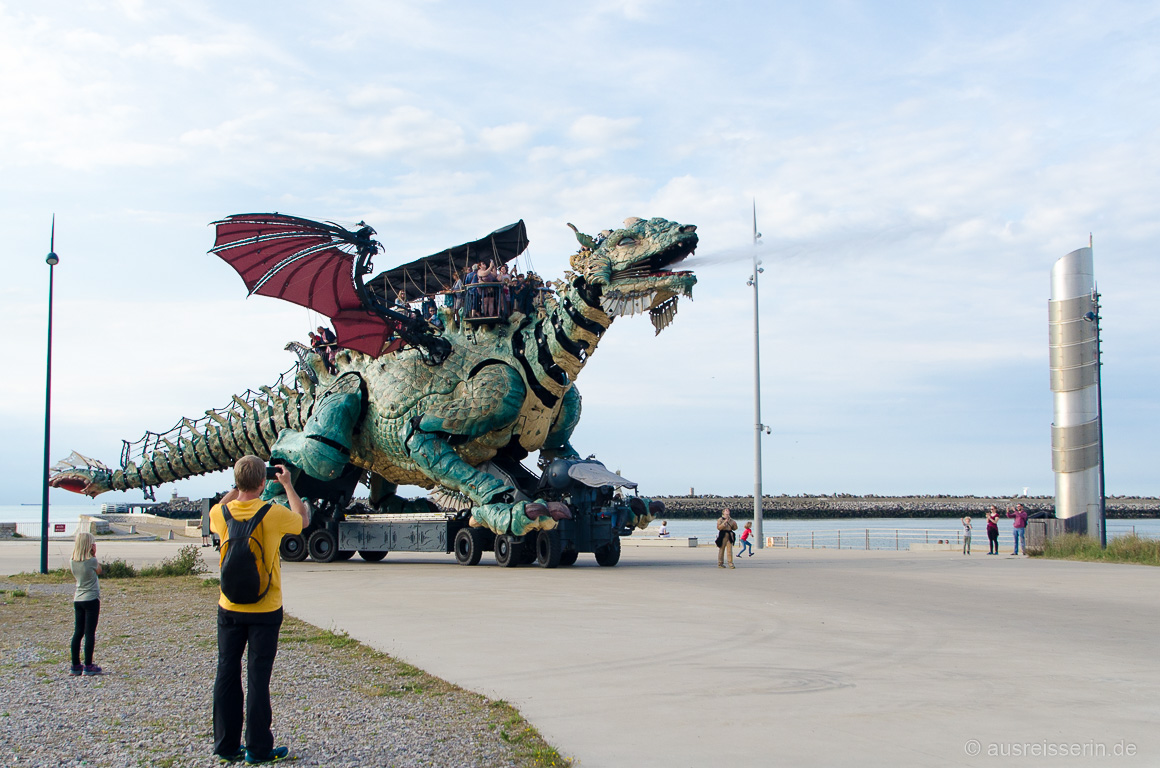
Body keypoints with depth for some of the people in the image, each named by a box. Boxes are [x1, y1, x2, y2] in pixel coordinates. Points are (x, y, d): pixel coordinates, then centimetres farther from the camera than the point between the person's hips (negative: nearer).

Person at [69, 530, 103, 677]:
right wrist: (94, 555, -2)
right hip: (91, 600, -6)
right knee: (90, 633, -2)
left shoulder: (72, 562, 1)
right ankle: (88, 667, -1)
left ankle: (75, 666, 12)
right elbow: (99, 571, 4)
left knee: (78, 633, 10)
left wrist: (91, 556, 5)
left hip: (77, 600, 6)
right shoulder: (92, 561, -15)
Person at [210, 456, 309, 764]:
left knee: (227, 675, 11)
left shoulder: (221, 513, -6)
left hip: (229, 609, 3)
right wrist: (287, 485, 17)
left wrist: (238, 488, 24)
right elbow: (304, 519, 7)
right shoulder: (274, 514, -15)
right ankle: (258, 748, 8)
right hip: (265, 610, -3)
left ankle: (226, 745, 18)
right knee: (258, 677, 2)